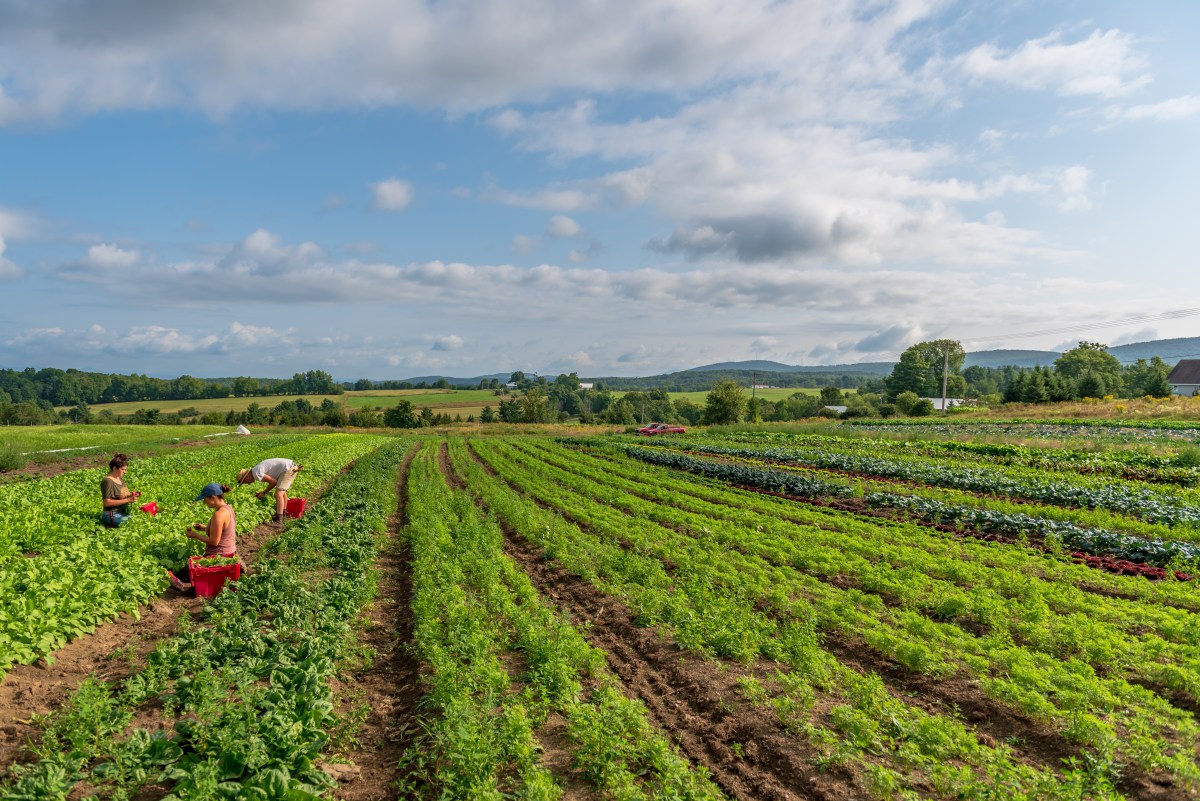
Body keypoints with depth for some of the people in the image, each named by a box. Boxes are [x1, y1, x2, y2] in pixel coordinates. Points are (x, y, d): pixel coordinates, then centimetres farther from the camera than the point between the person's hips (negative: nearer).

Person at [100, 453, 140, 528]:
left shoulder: (121, 479, 12)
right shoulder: (107, 481, -13)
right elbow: (107, 502, -18)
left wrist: (131, 496, -1)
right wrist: (127, 500, -20)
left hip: (123, 513, 8)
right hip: (113, 516, -8)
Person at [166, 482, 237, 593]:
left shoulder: (219, 515, -23)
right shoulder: (227, 507, 5)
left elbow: (213, 541, -20)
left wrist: (195, 535, -8)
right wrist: (204, 528, 11)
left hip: (218, 556, -9)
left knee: (188, 569, -2)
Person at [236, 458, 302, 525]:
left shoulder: (256, 473, -12)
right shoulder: (258, 469, 18)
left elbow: (273, 482, -12)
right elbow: (273, 481, 21)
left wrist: (264, 493, 0)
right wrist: (263, 492, 14)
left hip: (288, 469, -11)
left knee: (278, 494, -16)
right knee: (282, 491, 27)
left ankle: (279, 521, -21)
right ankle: (283, 514, 41)